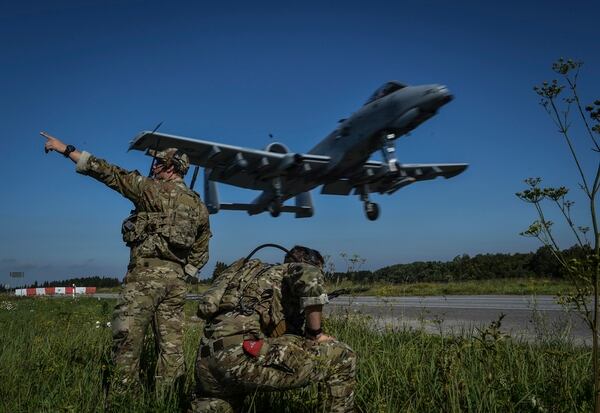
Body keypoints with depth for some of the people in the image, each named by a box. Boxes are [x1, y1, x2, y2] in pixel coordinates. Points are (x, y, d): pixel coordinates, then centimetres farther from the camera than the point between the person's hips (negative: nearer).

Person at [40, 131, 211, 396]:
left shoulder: (153, 189, -2)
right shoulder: (198, 205, 17)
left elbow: (108, 173, -2)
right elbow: (201, 251, 19)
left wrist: (66, 149, 5)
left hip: (146, 272, -6)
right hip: (177, 277, 6)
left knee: (127, 338, -2)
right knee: (171, 343, 6)